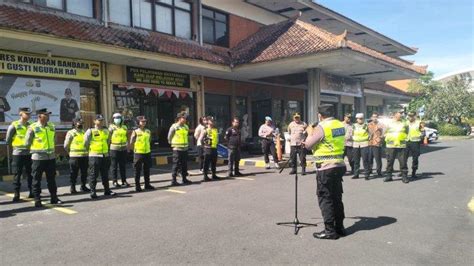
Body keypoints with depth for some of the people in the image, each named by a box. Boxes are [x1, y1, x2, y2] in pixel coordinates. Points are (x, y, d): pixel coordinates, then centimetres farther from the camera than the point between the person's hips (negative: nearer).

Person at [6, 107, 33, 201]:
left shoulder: (30, 125, 7)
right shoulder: (14, 125, -6)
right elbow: (8, 140, -1)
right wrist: (15, 146, 3)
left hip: (29, 153, 4)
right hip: (18, 153, -4)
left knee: (30, 173, 10)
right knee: (17, 174, 0)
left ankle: (32, 192, 18)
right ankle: (16, 194, 7)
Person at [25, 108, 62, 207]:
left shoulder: (52, 126, 7)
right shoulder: (33, 128, -8)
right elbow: (27, 142, -2)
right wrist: (34, 150, 4)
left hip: (51, 157, 4)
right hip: (38, 157, -4)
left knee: (51, 179, 11)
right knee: (37, 180, 4)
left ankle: (54, 198, 19)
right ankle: (37, 200, 12)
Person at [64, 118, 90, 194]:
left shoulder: (85, 132, 13)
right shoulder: (71, 133, -1)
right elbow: (66, 145, 0)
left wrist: (86, 151, 13)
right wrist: (71, 152, 6)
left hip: (85, 156, 5)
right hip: (74, 156, -5)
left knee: (84, 172, 10)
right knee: (73, 173, 1)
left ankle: (83, 186, 22)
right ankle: (72, 187, 11)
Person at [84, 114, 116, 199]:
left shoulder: (106, 130, 10)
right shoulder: (90, 131, -7)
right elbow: (85, 143, -2)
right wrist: (90, 150, 5)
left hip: (105, 155, 5)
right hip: (94, 156, -5)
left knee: (105, 174, 12)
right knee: (93, 175, -1)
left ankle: (107, 190, 20)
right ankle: (92, 191, 5)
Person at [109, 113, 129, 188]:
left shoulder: (124, 127, 11)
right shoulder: (112, 127, -2)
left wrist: (128, 147, 14)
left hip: (123, 149, 4)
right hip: (114, 149, -4)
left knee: (123, 166, 8)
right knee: (115, 166, 2)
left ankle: (124, 181, 14)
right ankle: (115, 181, 9)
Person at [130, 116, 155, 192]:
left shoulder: (148, 131, 7)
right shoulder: (135, 132, -7)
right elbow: (131, 143, -5)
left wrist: (148, 148, 13)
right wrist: (135, 148, 0)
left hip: (147, 153, 5)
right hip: (138, 153, -4)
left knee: (147, 170, 12)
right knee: (138, 170, 3)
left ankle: (147, 184, 23)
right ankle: (137, 186, 11)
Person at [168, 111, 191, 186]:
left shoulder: (186, 127, 10)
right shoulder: (174, 127, -8)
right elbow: (169, 137, -1)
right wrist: (172, 144, 5)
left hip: (185, 148, 6)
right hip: (177, 149, -6)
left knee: (184, 164, 11)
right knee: (176, 165, -3)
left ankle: (184, 179, 21)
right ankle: (173, 180, 2)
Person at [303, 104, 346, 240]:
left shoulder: (322, 127, -14)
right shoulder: (340, 125, 8)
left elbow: (308, 145, -8)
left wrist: (310, 133, 10)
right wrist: (316, 142, 21)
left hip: (326, 167, -8)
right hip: (339, 165, 8)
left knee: (325, 198, 1)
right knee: (336, 197, 16)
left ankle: (330, 230, 5)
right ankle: (339, 227, 24)